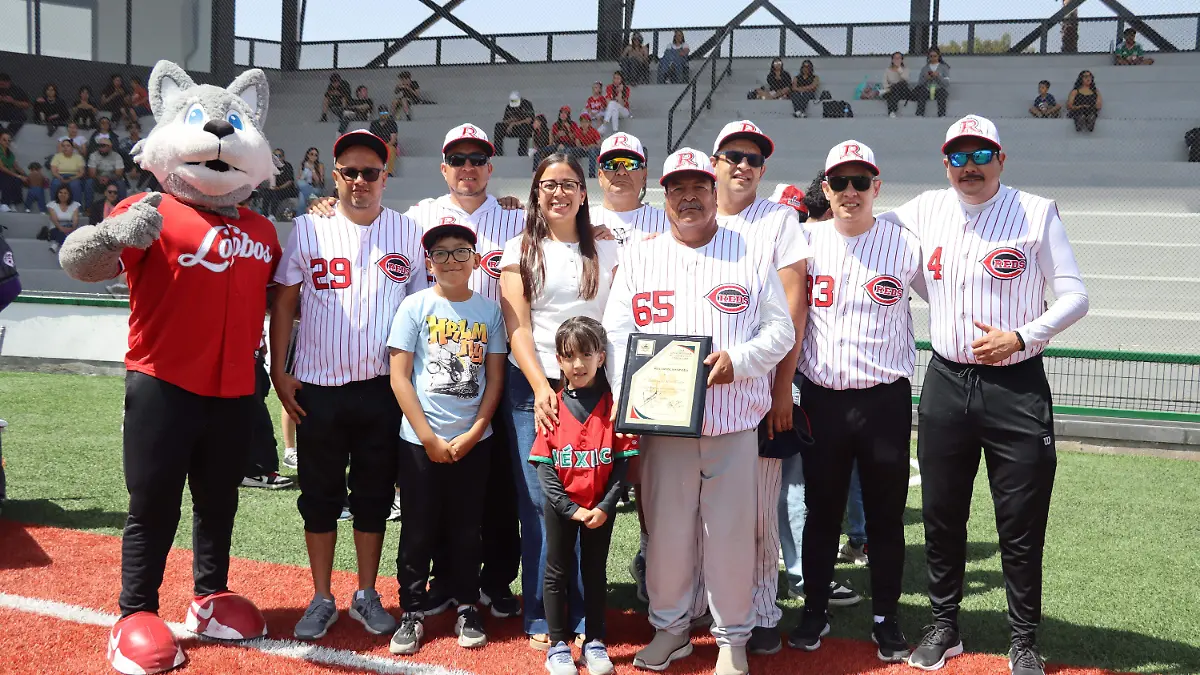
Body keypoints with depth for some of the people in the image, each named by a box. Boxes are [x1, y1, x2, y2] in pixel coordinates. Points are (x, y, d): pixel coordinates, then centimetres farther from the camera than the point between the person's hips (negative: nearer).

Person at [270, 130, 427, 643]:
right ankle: (322, 600, 20)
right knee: (319, 498, 8)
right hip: (318, 389, 0)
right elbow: (284, 303, 3)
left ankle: (367, 596, 24)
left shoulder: (408, 233, 3)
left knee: (374, 497, 10)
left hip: (382, 388, 1)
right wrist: (279, 372, -3)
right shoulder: (308, 229, 1)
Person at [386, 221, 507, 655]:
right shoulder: (415, 307, -3)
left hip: (473, 442, 2)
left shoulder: (489, 310, 3)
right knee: (418, 530, 6)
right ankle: (412, 613, 18)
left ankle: (467, 608, 24)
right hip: (420, 441, -1)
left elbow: (495, 378, 4)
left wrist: (473, 433, -6)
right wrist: (429, 438, -9)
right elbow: (399, 377, -6)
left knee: (467, 529, 11)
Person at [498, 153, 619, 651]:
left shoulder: (607, 252, 11)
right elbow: (517, 327, 0)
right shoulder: (521, 251, 7)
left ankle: (585, 617, 9)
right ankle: (541, 618, 9)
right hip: (533, 386, -1)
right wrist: (541, 387, -12)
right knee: (539, 502, -1)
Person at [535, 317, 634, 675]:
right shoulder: (553, 406, -5)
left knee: (595, 572, 12)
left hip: (600, 508, 0)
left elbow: (622, 461, -7)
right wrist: (570, 508, -13)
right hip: (561, 506, 1)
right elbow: (543, 464, -6)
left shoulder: (613, 406, -6)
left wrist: (605, 506, -15)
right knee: (557, 572, 8)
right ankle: (558, 645, 20)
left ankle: (595, 643, 23)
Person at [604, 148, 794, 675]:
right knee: (666, 528, 7)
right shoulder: (638, 258, 10)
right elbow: (617, 334, 4)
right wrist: (628, 399, -11)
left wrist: (738, 359, -14)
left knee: (731, 532, 3)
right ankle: (670, 627, 25)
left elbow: (781, 330, 4)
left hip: (734, 419, -1)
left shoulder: (753, 254, 7)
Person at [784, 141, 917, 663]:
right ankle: (815, 611, 25)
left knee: (886, 514, 7)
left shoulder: (906, 246, 0)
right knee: (821, 510, 11)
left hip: (885, 399, -1)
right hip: (821, 399, 1)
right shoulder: (805, 242, 3)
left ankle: (885, 619, 21)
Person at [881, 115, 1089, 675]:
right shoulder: (926, 210, 6)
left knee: (1022, 523, 2)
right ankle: (944, 627, 27)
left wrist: (1021, 337, -15)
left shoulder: (1037, 213, -4)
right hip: (946, 383, 3)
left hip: (1017, 387, -3)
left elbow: (1075, 296, -4)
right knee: (941, 515, 11)